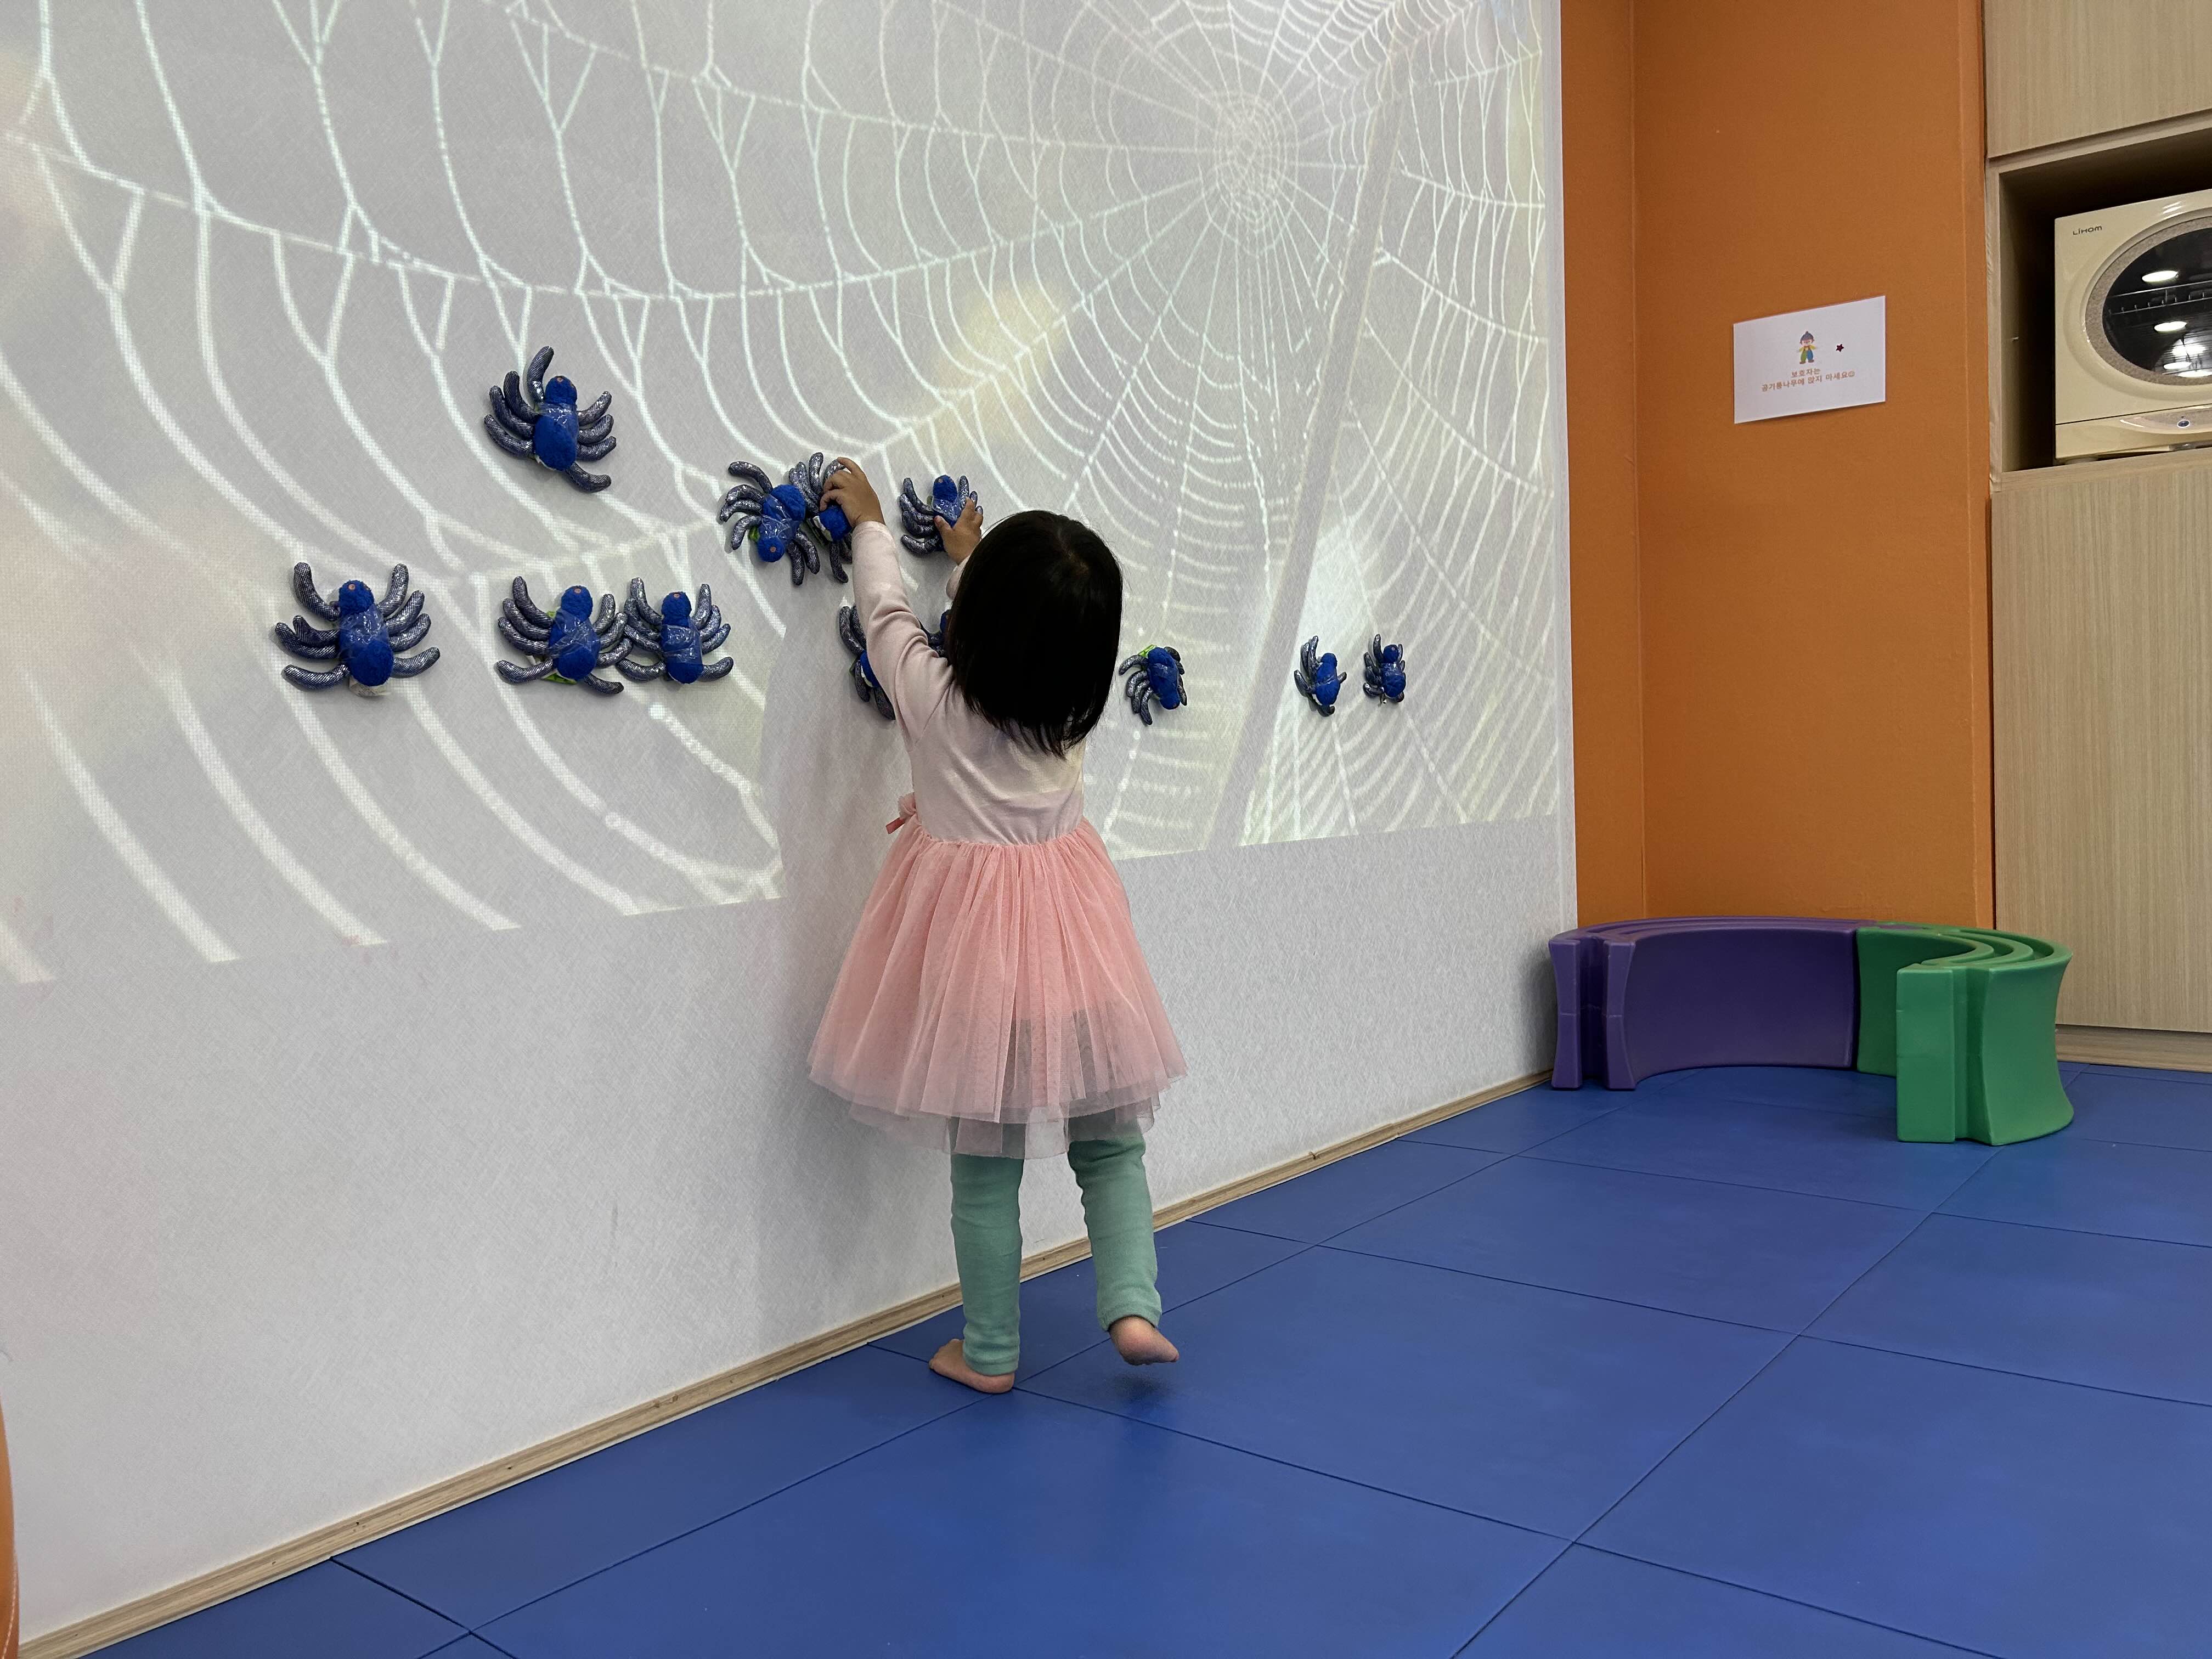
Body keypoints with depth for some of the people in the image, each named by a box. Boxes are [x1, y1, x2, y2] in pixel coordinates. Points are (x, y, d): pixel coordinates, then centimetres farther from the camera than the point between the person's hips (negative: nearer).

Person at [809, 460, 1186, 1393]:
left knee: (985, 1165, 8)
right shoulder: (1073, 704, -2)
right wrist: (973, 563, 35)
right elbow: (1019, 646, 19)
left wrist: (868, 525, 25)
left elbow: (886, 612, 8)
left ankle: (990, 1354, 20)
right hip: (1064, 931, 2)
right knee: (1109, 1142, 16)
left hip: (972, 937, -2)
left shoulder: (932, 692, -11)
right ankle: (1131, 1306, 5)